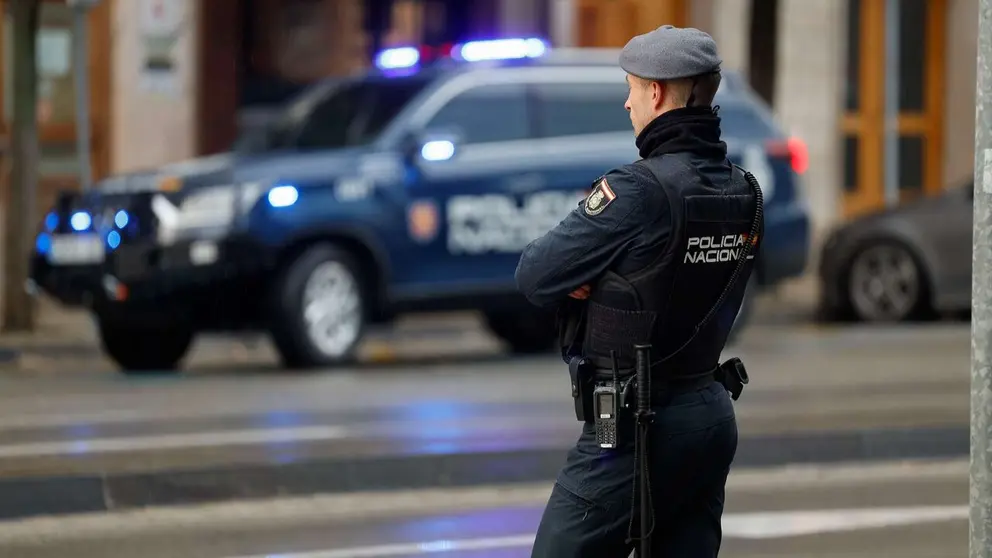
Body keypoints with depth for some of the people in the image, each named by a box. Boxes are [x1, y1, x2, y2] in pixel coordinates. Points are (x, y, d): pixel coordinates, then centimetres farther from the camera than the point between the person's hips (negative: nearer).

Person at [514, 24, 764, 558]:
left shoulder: (639, 191, -19)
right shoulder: (742, 191, 6)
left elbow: (535, 277, -12)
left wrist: (583, 282, 6)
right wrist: (596, 280, 0)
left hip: (634, 427, -8)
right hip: (712, 414, 8)